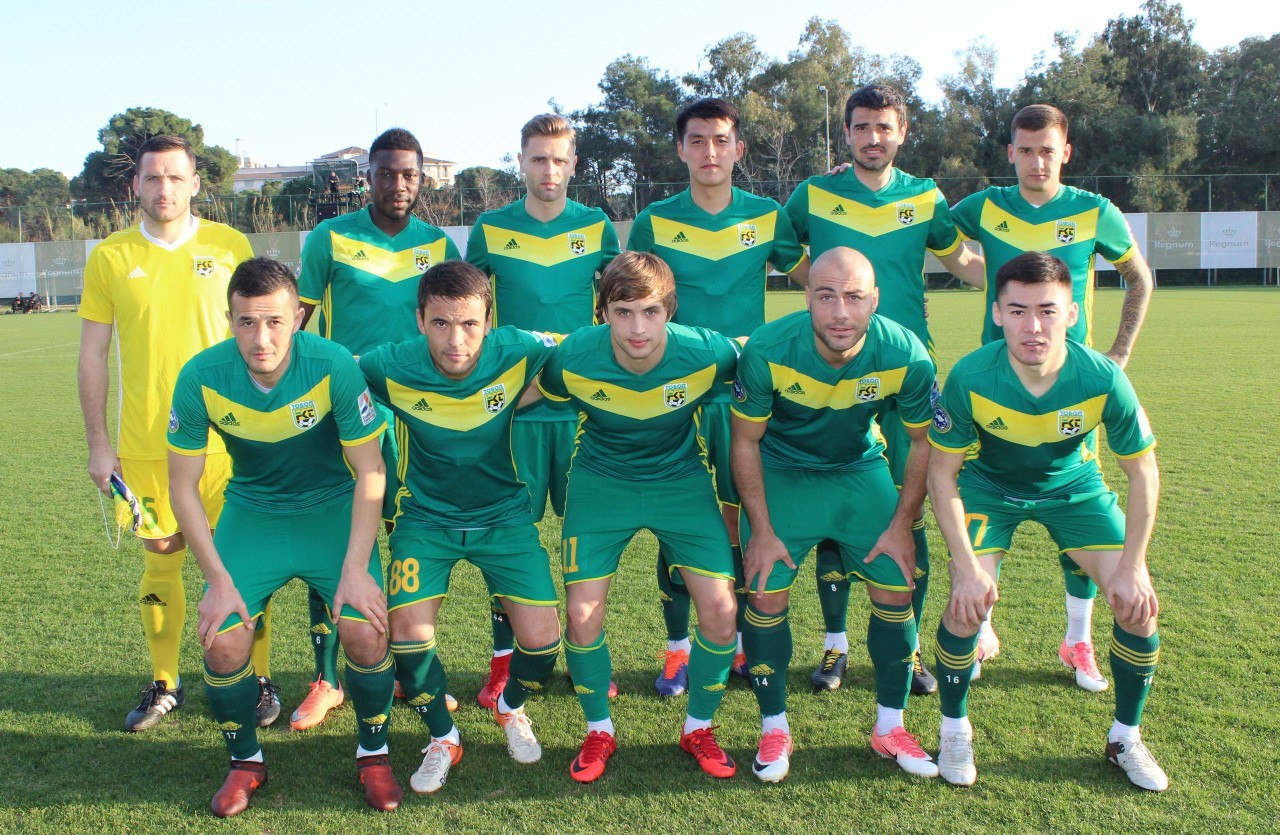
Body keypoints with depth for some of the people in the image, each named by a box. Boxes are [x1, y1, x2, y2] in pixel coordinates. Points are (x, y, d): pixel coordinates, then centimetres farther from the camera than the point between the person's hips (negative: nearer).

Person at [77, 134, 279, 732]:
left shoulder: (230, 246, 0)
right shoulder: (109, 257, 2)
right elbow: (93, 355, 6)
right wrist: (97, 445, 3)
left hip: (226, 438, -1)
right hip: (145, 444, 1)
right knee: (159, 564, 10)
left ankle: (258, 680, 20)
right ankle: (164, 684, 28)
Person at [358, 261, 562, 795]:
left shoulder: (517, 353, -23)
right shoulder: (393, 367, -23)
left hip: (503, 514, 0)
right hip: (426, 516, 0)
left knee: (541, 640, -7)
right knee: (408, 631, -13)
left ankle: (510, 708, 30)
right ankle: (443, 739, 17)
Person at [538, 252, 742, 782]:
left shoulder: (708, 353, -26)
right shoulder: (573, 359, -25)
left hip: (682, 481, 1)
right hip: (601, 484, 0)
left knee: (720, 610, -8)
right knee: (582, 615, -9)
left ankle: (699, 729, 19)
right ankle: (599, 732, 19)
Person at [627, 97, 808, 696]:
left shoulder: (768, 217, 4)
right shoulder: (653, 222, 2)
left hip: (747, 391, 1)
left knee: (742, 518, 6)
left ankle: (743, 639, 24)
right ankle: (677, 648, 18)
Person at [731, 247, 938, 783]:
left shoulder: (907, 356, -24)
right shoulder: (767, 351, -28)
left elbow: (922, 441, -6)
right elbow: (745, 441, -13)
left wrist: (901, 525, -5)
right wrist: (762, 532, -12)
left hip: (861, 471, 2)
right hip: (781, 472, -1)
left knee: (897, 590, -2)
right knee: (766, 595, -7)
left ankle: (890, 726, 20)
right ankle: (774, 729, 14)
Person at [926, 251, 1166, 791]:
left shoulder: (1103, 380, -29)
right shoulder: (970, 378, -31)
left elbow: (1143, 473, -14)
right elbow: (942, 473, -19)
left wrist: (1132, 568, -15)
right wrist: (967, 567, -23)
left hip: (1073, 487, 2)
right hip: (988, 487, -1)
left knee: (1139, 603, -8)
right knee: (968, 603, -18)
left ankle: (1125, 737, 17)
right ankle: (954, 730, 10)